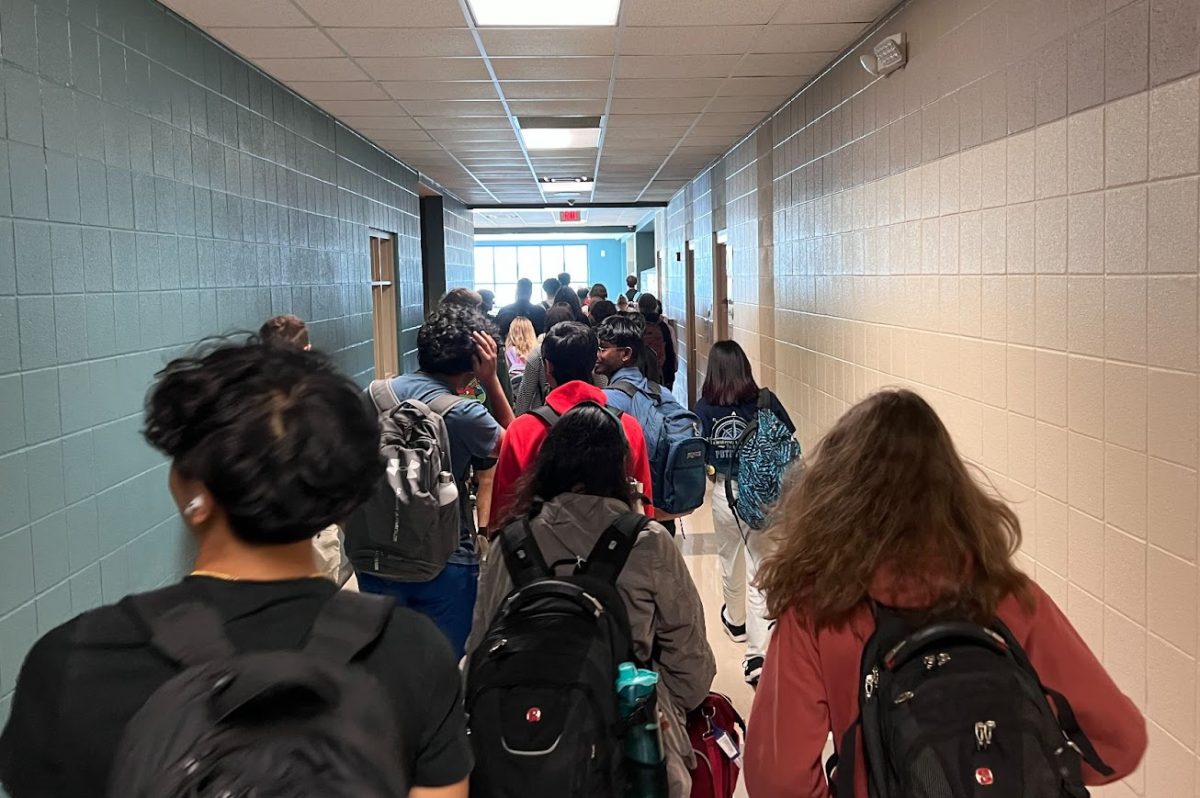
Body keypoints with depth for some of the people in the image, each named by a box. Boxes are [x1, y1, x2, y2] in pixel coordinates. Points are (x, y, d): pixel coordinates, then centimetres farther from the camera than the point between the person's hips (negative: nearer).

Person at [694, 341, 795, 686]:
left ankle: (736, 622, 49)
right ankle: (757, 654, -2)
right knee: (759, 571, 3)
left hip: (724, 493, 1)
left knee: (730, 563, 24)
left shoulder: (704, 407, -7)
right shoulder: (766, 401, -8)